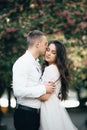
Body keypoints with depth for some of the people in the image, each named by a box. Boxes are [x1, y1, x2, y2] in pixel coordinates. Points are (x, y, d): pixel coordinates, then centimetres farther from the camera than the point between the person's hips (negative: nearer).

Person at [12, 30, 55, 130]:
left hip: (36, 113, 9)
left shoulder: (36, 63, 16)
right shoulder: (22, 63, -15)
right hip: (25, 114, -9)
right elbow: (18, 91, -25)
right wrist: (43, 89, -19)